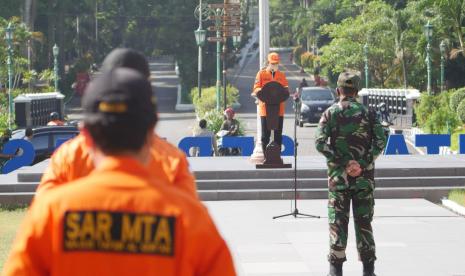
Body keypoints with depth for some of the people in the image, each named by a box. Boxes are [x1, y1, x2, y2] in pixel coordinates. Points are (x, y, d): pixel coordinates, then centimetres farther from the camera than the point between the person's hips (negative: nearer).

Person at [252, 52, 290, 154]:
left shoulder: (282, 75, 14)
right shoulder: (261, 74, 5)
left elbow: (286, 89, 9)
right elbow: (256, 89, -1)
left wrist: (285, 89, -15)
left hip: (279, 109, 2)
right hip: (265, 108, -2)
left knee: (278, 134, 4)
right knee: (265, 134, 0)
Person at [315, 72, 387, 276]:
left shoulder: (330, 113, 0)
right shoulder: (367, 113, 3)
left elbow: (320, 143, -11)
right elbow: (380, 142, -8)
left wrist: (343, 162, -12)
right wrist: (363, 163, -11)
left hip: (338, 175, -1)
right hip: (364, 176, 1)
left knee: (337, 222, 4)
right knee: (364, 222, 7)